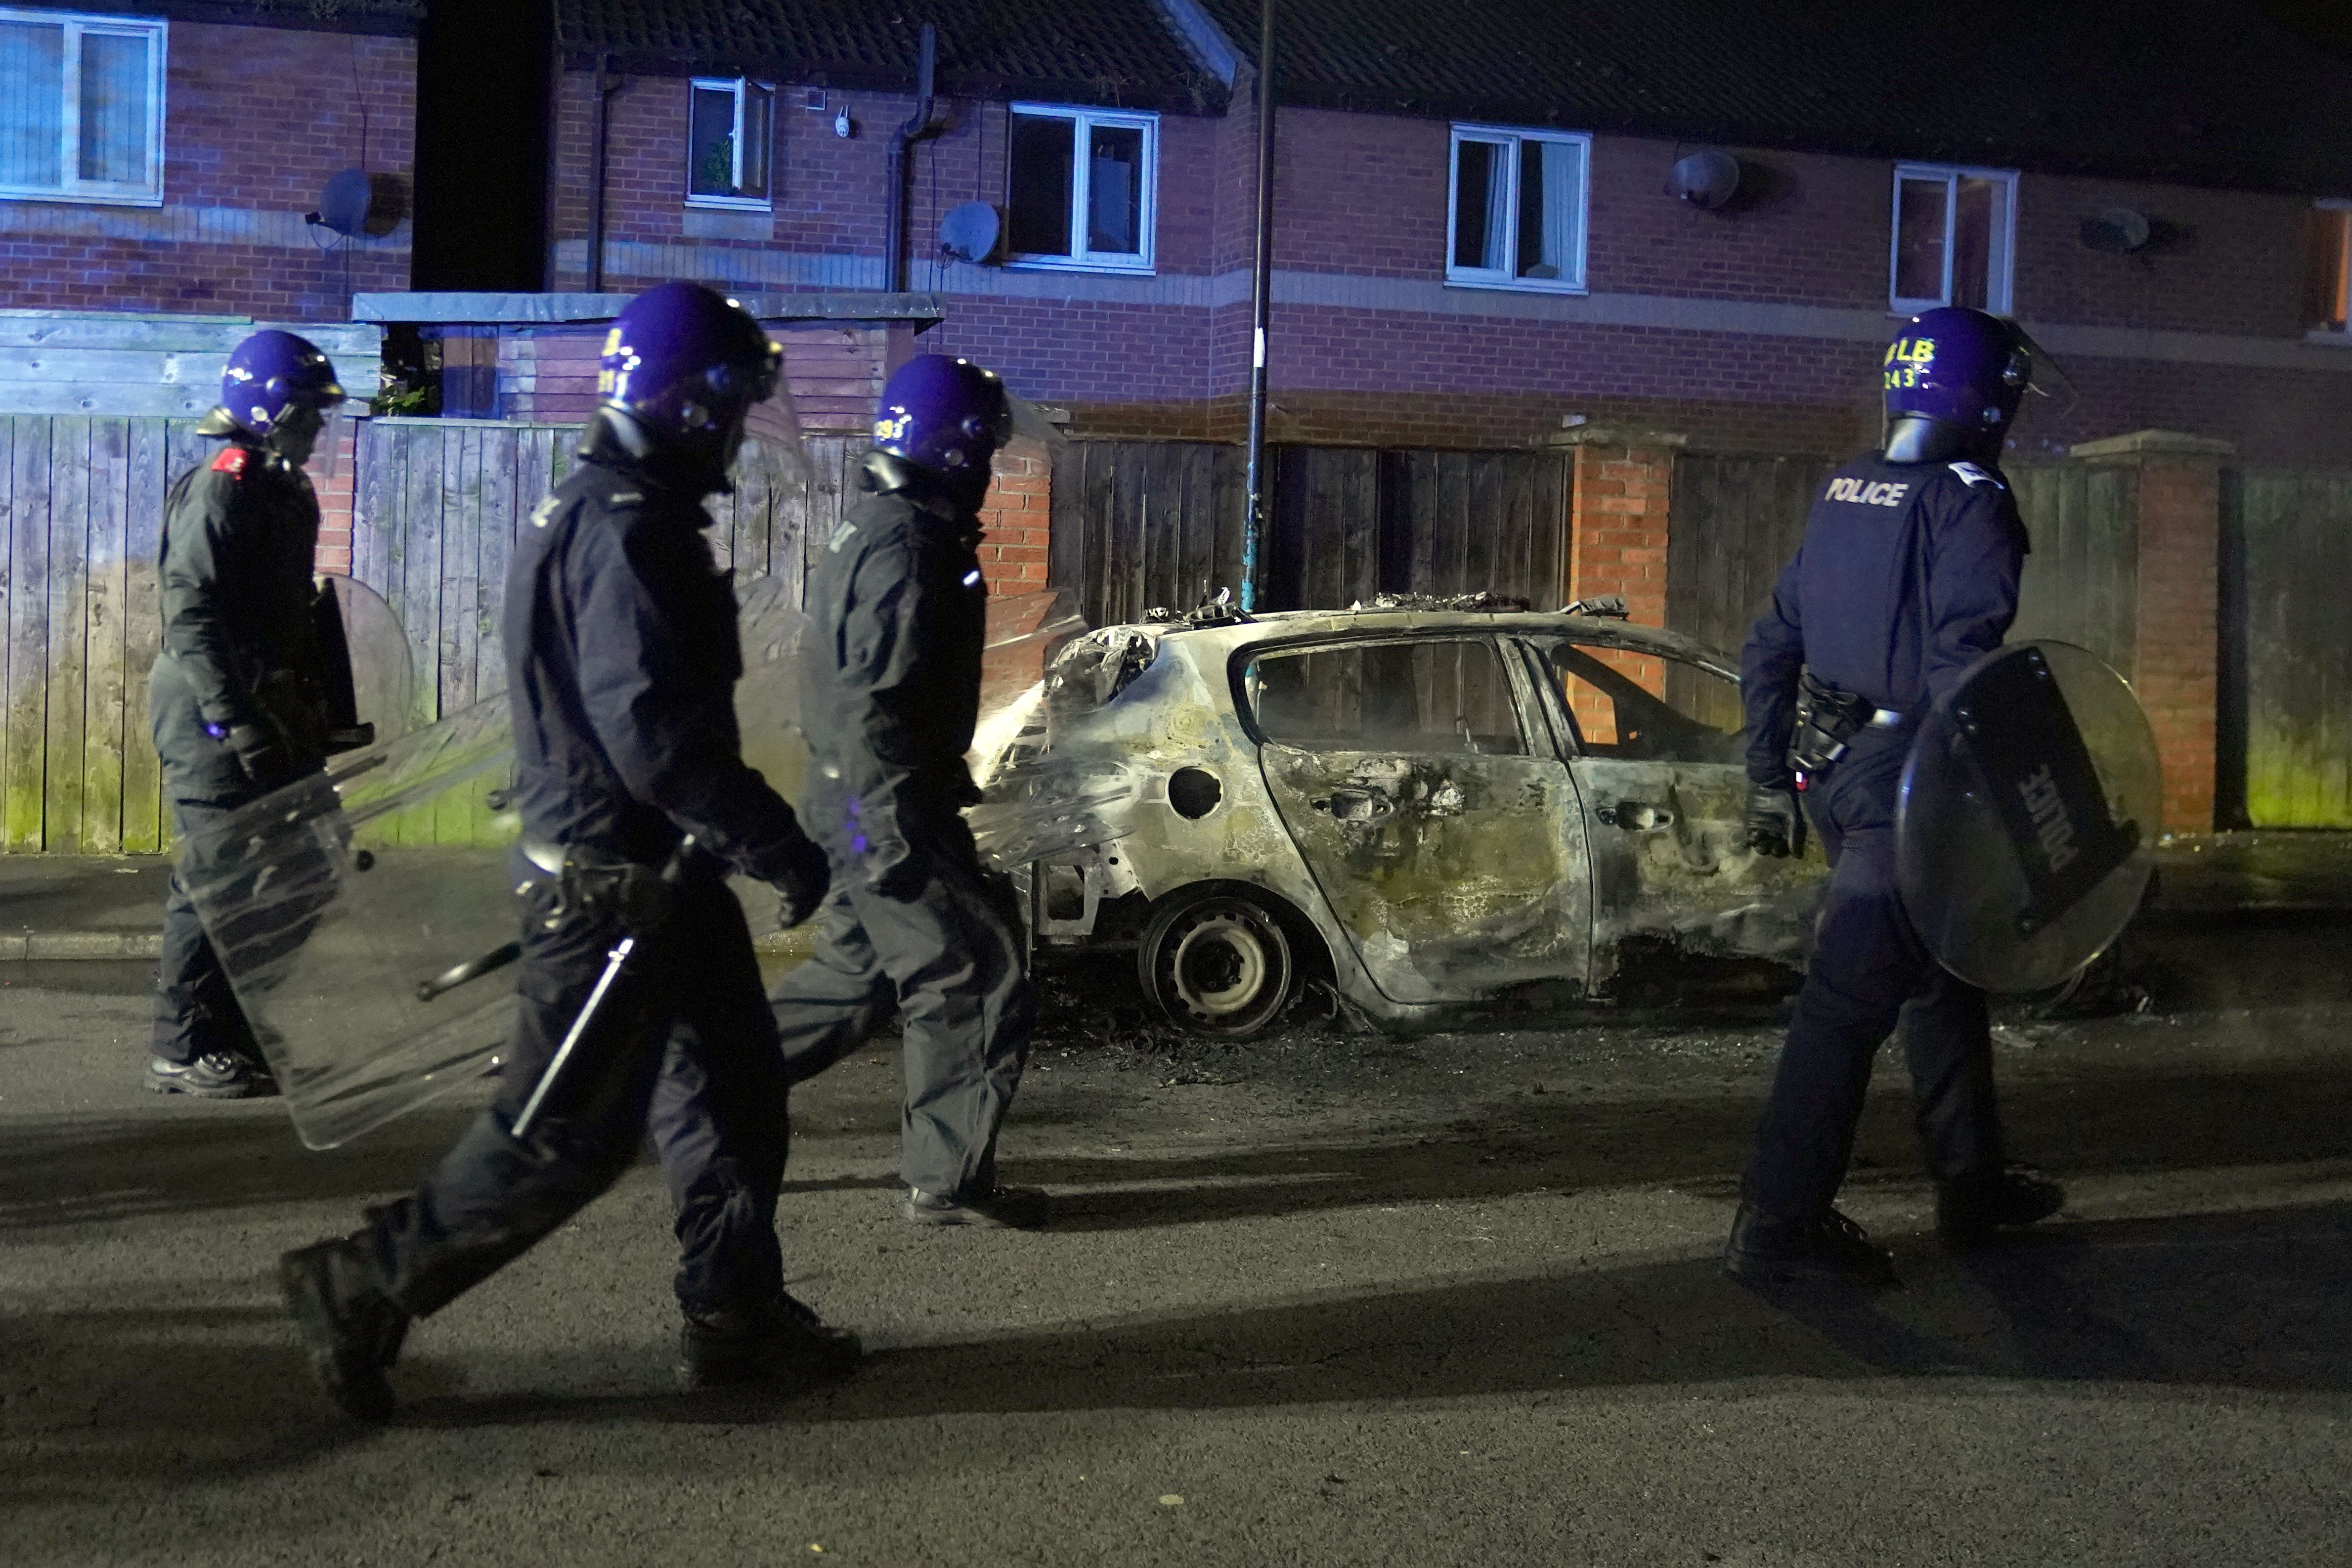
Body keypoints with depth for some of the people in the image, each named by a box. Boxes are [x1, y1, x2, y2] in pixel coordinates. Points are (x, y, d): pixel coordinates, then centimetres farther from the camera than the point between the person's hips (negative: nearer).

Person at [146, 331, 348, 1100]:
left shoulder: (289, 492, 16)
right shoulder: (217, 490, -13)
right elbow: (191, 614, -20)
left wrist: (316, 711, 20)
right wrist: (235, 719, -24)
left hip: (273, 712, 9)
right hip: (217, 717, -9)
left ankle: (238, 1033, 22)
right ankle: (182, 1050, 2)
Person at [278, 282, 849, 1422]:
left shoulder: (600, 512, 13)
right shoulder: (624, 534, -20)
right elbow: (653, 733, -27)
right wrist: (776, 843, -20)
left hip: (657, 872, 11)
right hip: (611, 886, -11)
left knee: (733, 1083, 15)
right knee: (564, 1137, -2)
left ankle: (735, 1316, 25)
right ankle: (362, 1288, 11)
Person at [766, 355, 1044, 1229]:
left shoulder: (880, 529, 15)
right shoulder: (907, 546, -18)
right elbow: (874, 704, -24)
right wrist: (893, 834, -25)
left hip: (859, 799, 10)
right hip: (885, 805, -10)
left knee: (860, 973, 20)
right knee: (974, 980, -2)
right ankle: (948, 1182, 6)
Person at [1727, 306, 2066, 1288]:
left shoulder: (1843, 494, 11)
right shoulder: (1969, 508, -12)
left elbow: (1769, 648, 14)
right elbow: (1960, 671, -22)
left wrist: (1771, 779, 19)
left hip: (1828, 767, 8)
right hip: (1903, 783, -8)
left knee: (1940, 972, 20)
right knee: (1852, 995, -5)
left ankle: (1972, 1184, 32)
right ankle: (1779, 1223, -1)